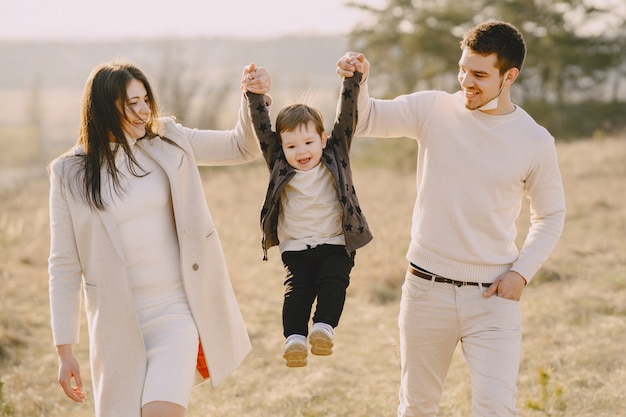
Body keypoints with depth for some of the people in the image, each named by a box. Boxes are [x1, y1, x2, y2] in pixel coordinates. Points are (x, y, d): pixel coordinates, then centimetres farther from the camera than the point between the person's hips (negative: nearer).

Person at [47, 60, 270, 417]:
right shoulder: (70, 174, -3)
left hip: (177, 310, 0)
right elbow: (64, 266, -1)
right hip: (118, 325, 0)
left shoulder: (170, 143, 2)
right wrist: (65, 349, -2)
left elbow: (243, 147, 10)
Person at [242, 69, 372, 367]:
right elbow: (262, 129, -2)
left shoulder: (335, 158, 4)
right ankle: (294, 337, -26)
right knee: (297, 287, -17)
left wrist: (353, 80, -12)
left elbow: (347, 117, -3)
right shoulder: (279, 166, 6)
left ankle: (324, 327, -31)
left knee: (333, 281, -23)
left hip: (336, 244, 0)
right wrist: (255, 96, -13)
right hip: (296, 248, 1)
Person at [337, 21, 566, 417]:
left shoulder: (535, 142, -5)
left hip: (493, 296, -1)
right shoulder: (434, 110, -3)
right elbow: (364, 119, -4)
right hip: (427, 290, 2)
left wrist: (522, 272, -5)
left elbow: (551, 215, 7)